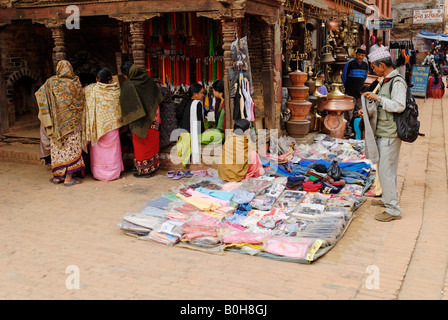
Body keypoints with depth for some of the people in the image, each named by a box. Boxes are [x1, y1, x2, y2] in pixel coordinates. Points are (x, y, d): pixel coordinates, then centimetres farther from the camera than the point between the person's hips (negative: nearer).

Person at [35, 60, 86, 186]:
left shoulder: (51, 82, 1)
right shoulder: (75, 83, -4)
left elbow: (39, 94, 5)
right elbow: (82, 102, 0)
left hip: (56, 121, 2)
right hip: (72, 121, -2)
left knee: (57, 148, 12)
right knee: (71, 147, 2)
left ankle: (58, 176, 17)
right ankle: (68, 178, 0)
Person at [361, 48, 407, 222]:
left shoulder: (397, 81, -14)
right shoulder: (385, 81, 15)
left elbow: (399, 106, -23)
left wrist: (378, 98, -22)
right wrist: (369, 111, 13)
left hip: (390, 134, -10)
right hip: (382, 131, 10)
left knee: (386, 170, -9)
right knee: (384, 167, 18)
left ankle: (393, 209, -3)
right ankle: (388, 199, 32)